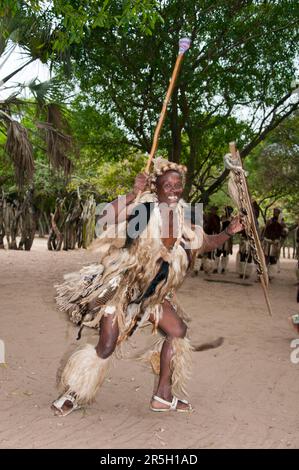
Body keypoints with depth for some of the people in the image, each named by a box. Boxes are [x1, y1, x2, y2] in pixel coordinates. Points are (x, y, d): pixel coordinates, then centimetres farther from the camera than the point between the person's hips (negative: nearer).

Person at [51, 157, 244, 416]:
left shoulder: (182, 220, 0)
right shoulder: (144, 210, -19)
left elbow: (206, 243, 11)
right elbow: (108, 215, -33)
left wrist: (228, 232, -4)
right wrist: (133, 193, -42)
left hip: (150, 292, 7)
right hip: (120, 286, -7)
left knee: (178, 330, 8)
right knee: (107, 347, -9)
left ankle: (163, 395, 21)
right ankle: (72, 395, 14)